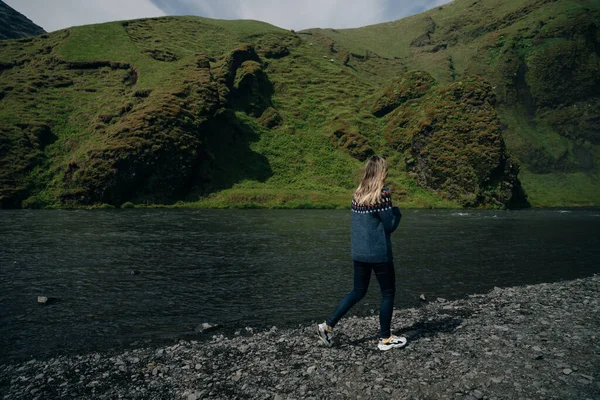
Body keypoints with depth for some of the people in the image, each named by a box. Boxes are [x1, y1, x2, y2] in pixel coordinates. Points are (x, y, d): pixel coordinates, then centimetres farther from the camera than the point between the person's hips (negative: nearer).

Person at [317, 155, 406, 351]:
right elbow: (389, 226, -11)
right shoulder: (382, 194, -15)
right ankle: (385, 339, 22)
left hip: (358, 252, 6)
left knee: (358, 291, 17)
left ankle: (328, 325, 11)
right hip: (379, 254, -6)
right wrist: (396, 212, 5)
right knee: (388, 293, 12)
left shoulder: (357, 194, 5)